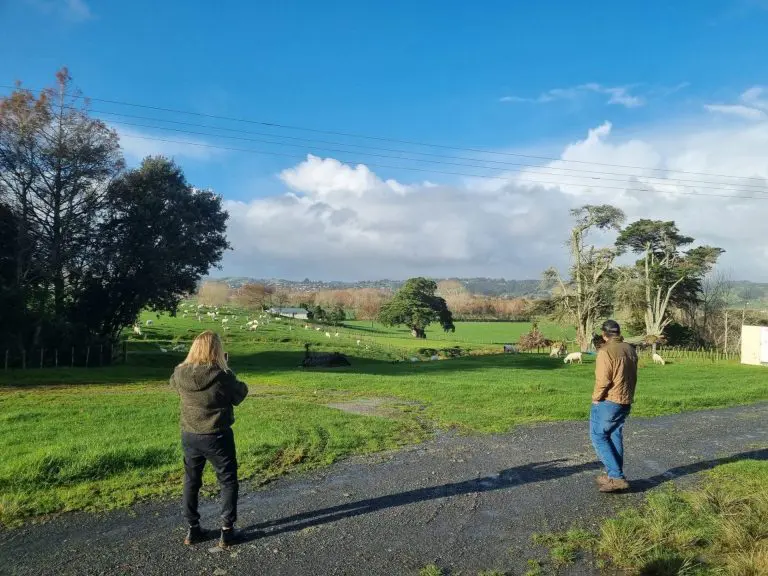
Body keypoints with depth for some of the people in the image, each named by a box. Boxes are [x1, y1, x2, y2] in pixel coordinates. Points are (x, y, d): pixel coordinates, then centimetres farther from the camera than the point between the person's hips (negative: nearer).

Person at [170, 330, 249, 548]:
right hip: (217, 437, -4)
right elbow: (240, 394, -6)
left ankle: (193, 529, 30)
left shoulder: (180, 374, -10)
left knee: (191, 482, 21)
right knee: (228, 482, 13)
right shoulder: (222, 376, -23)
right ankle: (227, 531, 18)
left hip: (189, 436, 4)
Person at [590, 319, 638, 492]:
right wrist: (628, 395, 19)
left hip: (608, 401, -8)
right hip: (626, 402, 8)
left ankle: (616, 477, -6)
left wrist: (596, 397, -8)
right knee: (615, 436, 16)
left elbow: (603, 380, -21)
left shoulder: (605, 351, -17)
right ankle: (615, 476, 22)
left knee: (599, 437, 0)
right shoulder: (630, 349, 9)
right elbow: (633, 376, 13)